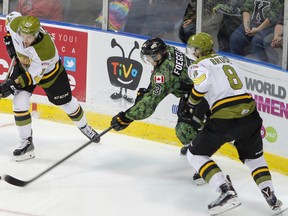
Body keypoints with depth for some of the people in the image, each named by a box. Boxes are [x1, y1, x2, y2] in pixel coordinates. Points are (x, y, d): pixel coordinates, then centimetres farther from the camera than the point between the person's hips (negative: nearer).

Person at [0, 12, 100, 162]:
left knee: (66, 102, 15)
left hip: (49, 71, -3)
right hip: (23, 64, 3)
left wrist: (13, 84, -43)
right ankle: (26, 142, -4)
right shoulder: (16, 24, -33)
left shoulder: (46, 49, -44)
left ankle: (84, 127, 44)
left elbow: (34, 76, -35)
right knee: (19, 102, -15)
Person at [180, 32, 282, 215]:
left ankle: (227, 192, -8)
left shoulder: (200, 64, 3)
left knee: (196, 155, 8)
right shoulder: (227, 61, 26)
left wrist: (191, 105, -4)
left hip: (225, 117, -7)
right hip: (249, 113, 7)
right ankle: (270, 196, 15)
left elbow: (203, 82, -17)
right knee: (254, 156, 29)